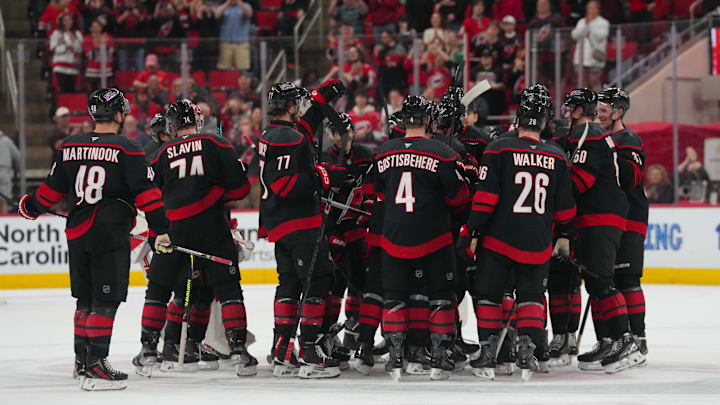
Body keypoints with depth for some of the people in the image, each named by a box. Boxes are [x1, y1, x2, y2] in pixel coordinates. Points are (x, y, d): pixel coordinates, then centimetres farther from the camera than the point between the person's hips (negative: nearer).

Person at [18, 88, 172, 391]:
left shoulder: (70, 147, 7)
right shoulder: (127, 150, -8)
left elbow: (53, 188, 14)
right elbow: (146, 193, -12)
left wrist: (32, 206, 32)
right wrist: (161, 229, -8)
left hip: (77, 233, 6)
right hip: (111, 234, -6)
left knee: (86, 298, 18)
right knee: (106, 300, -5)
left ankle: (82, 362, 26)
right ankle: (95, 366, -12)